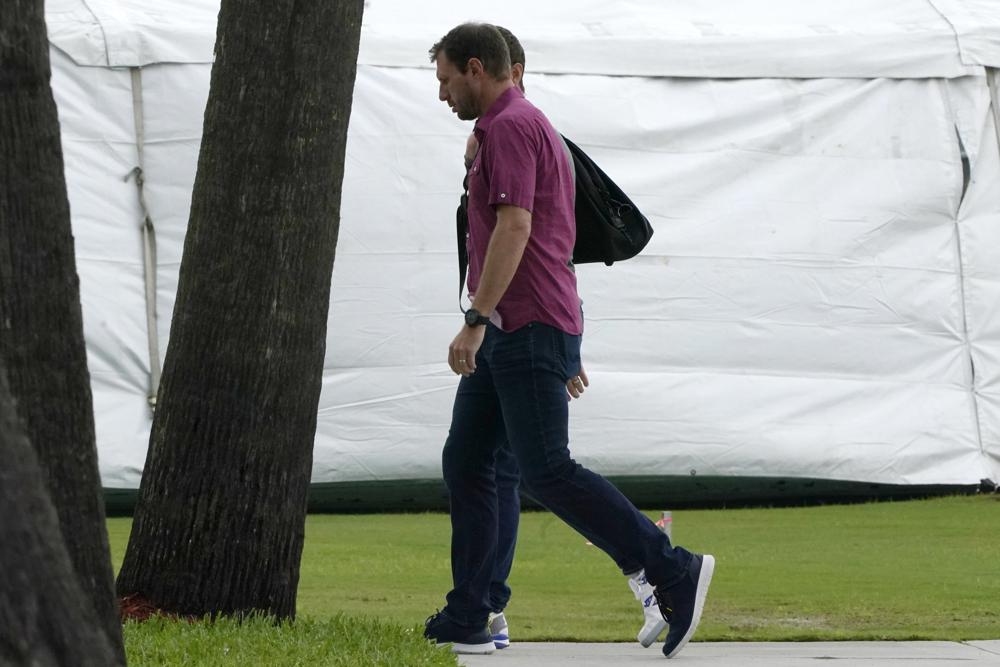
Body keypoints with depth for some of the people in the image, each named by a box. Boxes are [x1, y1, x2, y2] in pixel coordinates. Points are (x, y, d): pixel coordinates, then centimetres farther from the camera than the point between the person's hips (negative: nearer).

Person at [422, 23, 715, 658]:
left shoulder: (510, 127, -11)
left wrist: (475, 320, -26)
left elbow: (514, 229, -23)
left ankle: (674, 571, -11)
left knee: (547, 472, -14)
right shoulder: (531, 128, 21)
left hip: (525, 331, -10)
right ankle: (465, 622, 4)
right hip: (511, 335, 10)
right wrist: (566, 353, 26)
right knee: (465, 462, 6)